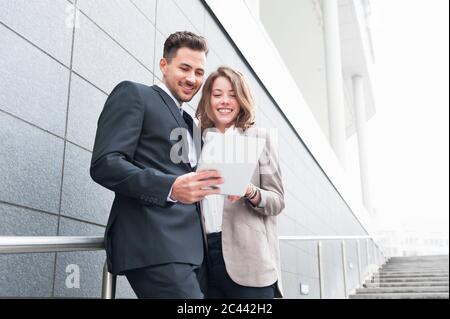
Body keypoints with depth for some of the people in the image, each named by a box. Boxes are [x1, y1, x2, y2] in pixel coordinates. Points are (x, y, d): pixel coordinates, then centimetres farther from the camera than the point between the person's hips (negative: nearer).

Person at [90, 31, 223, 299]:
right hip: (154, 244, -8)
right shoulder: (133, 94, 4)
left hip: (191, 245, 8)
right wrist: (170, 188, -23)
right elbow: (105, 164, -10)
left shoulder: (190, 123, 27)